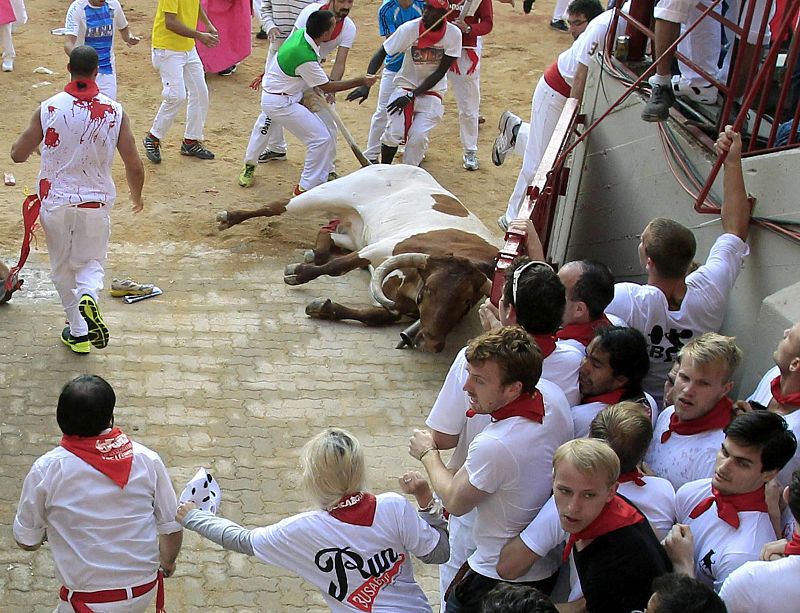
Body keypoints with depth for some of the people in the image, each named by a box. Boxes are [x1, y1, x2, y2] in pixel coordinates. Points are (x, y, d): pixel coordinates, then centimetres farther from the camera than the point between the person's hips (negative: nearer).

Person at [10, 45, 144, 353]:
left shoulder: (49, 109, -10)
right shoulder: (114, 112, -9)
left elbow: (18, 154, -2)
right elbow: (134, 166, -7)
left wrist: (31, 136, 20)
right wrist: (136, 196, 13)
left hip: (55, 200, 0)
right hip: (96, 202, 0)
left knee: (62, 268, 18)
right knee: (91, 263, 17)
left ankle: (78, 331, 21)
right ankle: (89, 295, -16)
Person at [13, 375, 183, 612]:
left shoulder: (46, 470, -15)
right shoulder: (146, 459, -10)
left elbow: (27, 541, -3)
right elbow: (172, 527, -1)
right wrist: (167, 563, 20)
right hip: (145, 589, 3)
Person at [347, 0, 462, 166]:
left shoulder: (453, 34, -17)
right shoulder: (409, 28, -18)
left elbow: (440, 73, -13)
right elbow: (381, 53, -13)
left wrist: (412, 96, -18)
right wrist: (366, 85, -26)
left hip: (432, 89, 0)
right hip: (406, 85, 0)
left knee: (418, 135, -17)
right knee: (394, 132, -15)